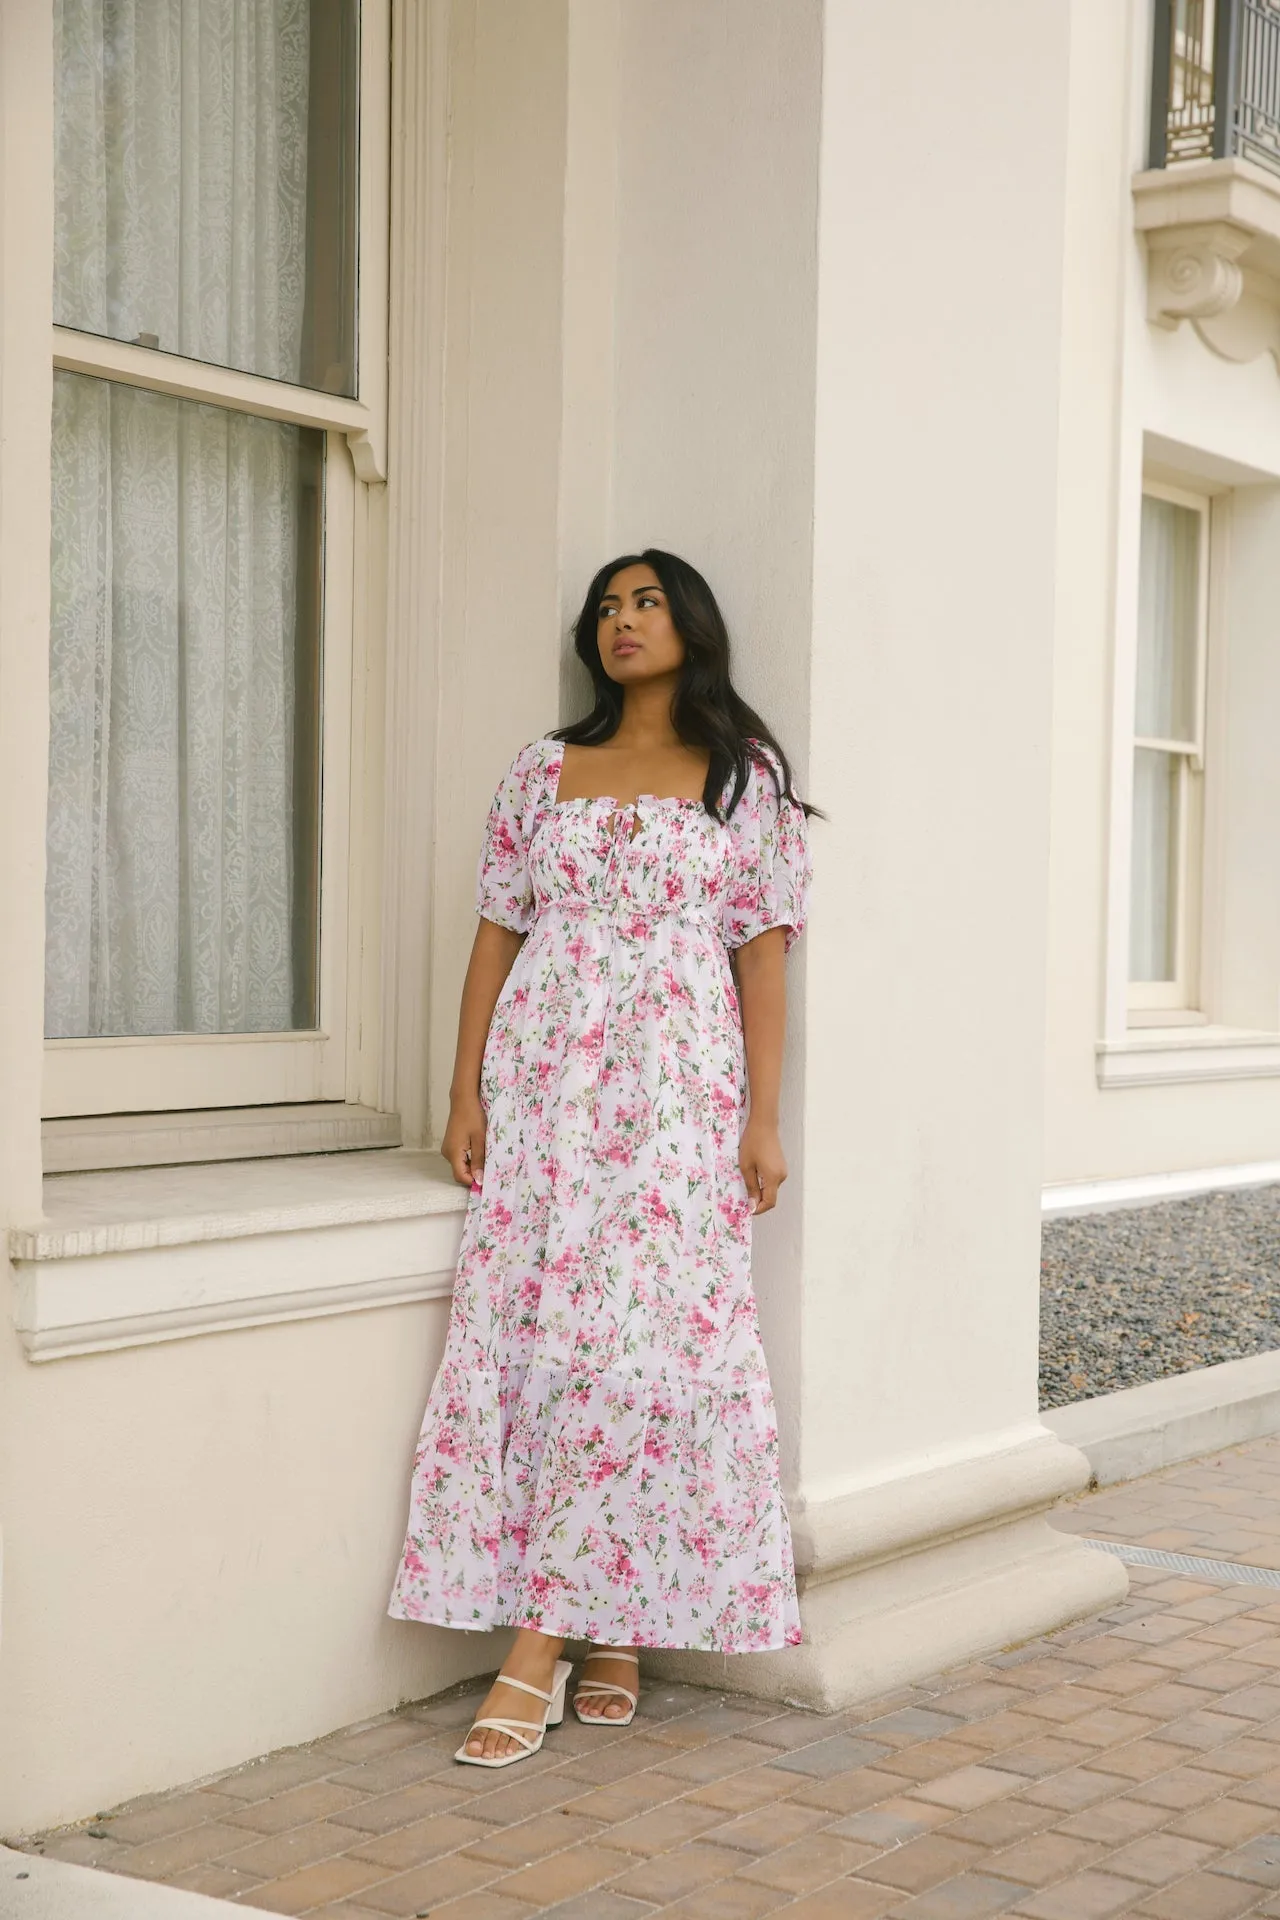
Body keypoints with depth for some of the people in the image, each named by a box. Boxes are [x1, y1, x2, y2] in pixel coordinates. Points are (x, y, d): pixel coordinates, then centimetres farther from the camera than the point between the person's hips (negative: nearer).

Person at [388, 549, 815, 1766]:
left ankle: (604, 1630, -2)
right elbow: (497, 931, 10)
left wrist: (763, 1117, -4)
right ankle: (596, 1630, 4)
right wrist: (466, 1093, 2)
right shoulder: (543, 772, 13)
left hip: (679, 1086, -2)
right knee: (533, 1327, -4)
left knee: (649, 1335, -7)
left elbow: (762, 949, 2)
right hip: (545, 1077, 2)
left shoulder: (746, 773, 7)